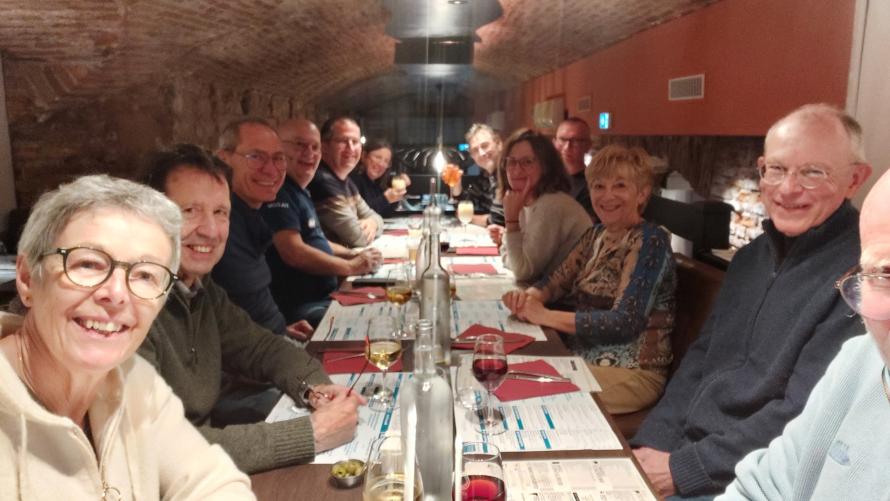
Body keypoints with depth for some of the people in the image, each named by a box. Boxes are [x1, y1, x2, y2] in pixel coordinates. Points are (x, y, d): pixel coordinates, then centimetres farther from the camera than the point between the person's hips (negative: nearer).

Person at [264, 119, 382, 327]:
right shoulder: (278, 192, -15)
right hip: (300, 308, -10)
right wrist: (351, 267, -14)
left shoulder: (300, 192, 16)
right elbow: (294, 253, -25)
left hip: (324, 297, 10)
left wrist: (353, 254, 13)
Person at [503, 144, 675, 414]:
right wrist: (530, 296, -17)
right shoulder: (597, 234, 9)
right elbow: (558, 279, 7)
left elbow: (625, 322, -24)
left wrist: (545, 316, -26)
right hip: (582, 357, 7)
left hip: (630, 374, -7)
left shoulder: (649, 242, -15)